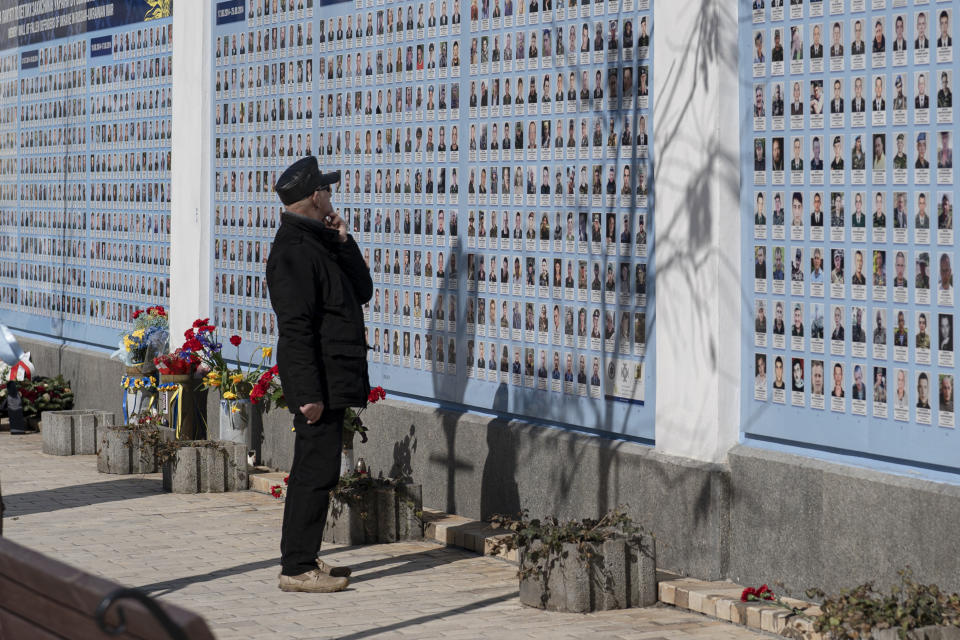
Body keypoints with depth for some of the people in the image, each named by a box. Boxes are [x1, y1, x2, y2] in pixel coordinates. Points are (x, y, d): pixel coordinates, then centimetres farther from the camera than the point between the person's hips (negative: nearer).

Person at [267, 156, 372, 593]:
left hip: (332, 381, 10)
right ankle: (297, 569, -4)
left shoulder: (319, 243, 17)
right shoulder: (294, 250, -16)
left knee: (315, 471, 14)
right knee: (316, 472, -8)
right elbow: (295, 328, -21)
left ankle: (303, 559, 22)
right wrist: (309, 392, -24)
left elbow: (362, 292, 14)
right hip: (319, 383, -10)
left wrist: (343, 242, 3)